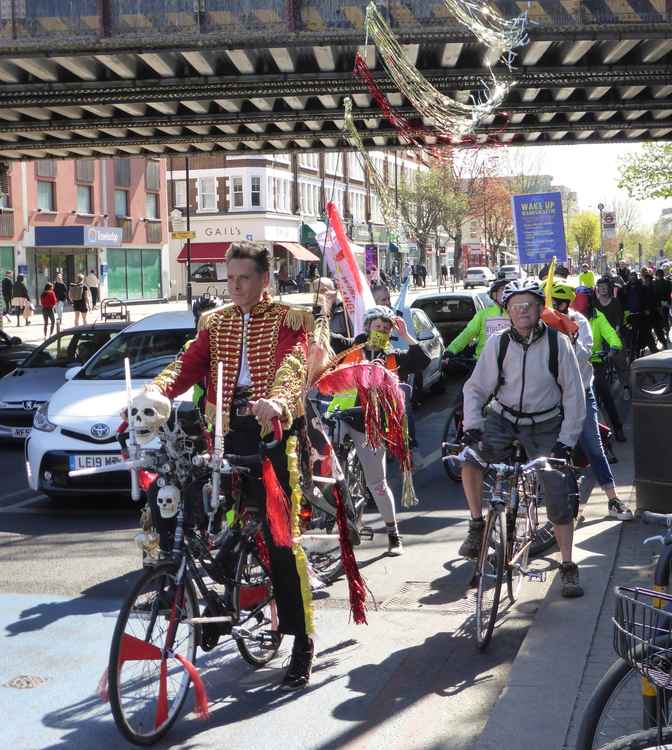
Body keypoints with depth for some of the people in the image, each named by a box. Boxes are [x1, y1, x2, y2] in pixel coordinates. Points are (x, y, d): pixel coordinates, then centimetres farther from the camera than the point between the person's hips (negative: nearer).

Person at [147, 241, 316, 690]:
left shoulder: (287, 320, 2)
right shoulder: (216, 322, 17)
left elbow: (292, 366, -18)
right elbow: (188, 365, 2)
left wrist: (278, 401, -41)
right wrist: (154, 393, -19)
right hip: (228, 434, 5)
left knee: (281, 541, -6)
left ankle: (303, 644, 2)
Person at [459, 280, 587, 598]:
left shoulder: (558, 343, -13)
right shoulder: (497, 343, -10)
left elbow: (573, 393, -8)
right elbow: (475, 388, -4)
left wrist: (566, 440, -14)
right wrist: (472, 425, -19)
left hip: (545, 426, -1)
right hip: (503, 418, 1)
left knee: (558, 495, -6)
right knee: (469, 456, -27)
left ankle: (568, 567, 9)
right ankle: (477, 526, -8)